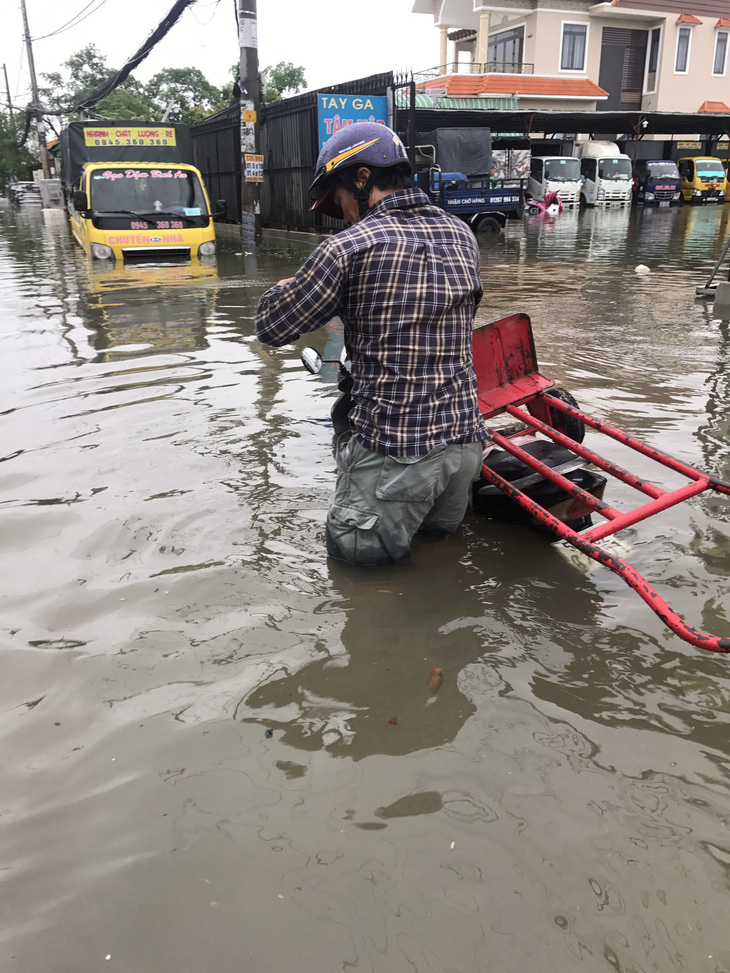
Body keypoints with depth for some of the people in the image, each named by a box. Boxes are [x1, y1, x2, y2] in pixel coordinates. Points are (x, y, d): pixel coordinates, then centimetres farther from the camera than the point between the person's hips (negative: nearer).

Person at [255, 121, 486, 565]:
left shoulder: (349, 248, -14)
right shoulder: (463, 235, 6)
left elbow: (273, 326, -4)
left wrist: (282, 289, 19)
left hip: (395, 449, -7)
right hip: (465, 438, 7)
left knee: (350, 547, 14)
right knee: (442, 531, 30)